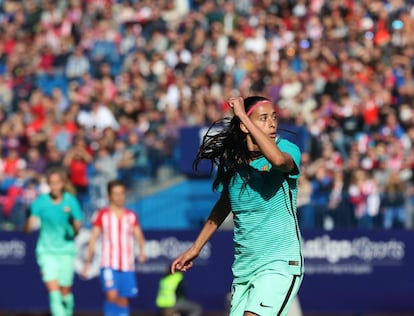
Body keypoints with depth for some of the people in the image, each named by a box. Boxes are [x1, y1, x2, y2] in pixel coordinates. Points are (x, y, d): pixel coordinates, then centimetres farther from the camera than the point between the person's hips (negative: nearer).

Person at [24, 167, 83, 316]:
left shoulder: (71, 201, -5)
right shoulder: (40, 201, -6)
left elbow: (77, 229, -6)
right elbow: (28, 228, -9)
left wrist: (74, 222, -27)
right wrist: (29, 220, -30)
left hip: (66, 250, 1)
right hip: (46, 250, -1)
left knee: (65, 290, 8)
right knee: (52, 287, -16)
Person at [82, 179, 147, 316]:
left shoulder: (131, 216, 9)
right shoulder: (102, 215, 2)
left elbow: (138, 235, 4)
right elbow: (93, 238, 3)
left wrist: (142, 251, -16)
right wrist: (88, 261, 0)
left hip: (127, 266, 3)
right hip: (109, 264, -3)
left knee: (123, 300, 6)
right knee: (112, 295, -21)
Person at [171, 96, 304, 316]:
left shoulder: (288, 149, -9)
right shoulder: (231, 162, 4)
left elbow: (278, 159, -36)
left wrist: (242, 115, -30)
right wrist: (195, 248, 27)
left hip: (280, 264, -6)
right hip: (243, 268, 6)